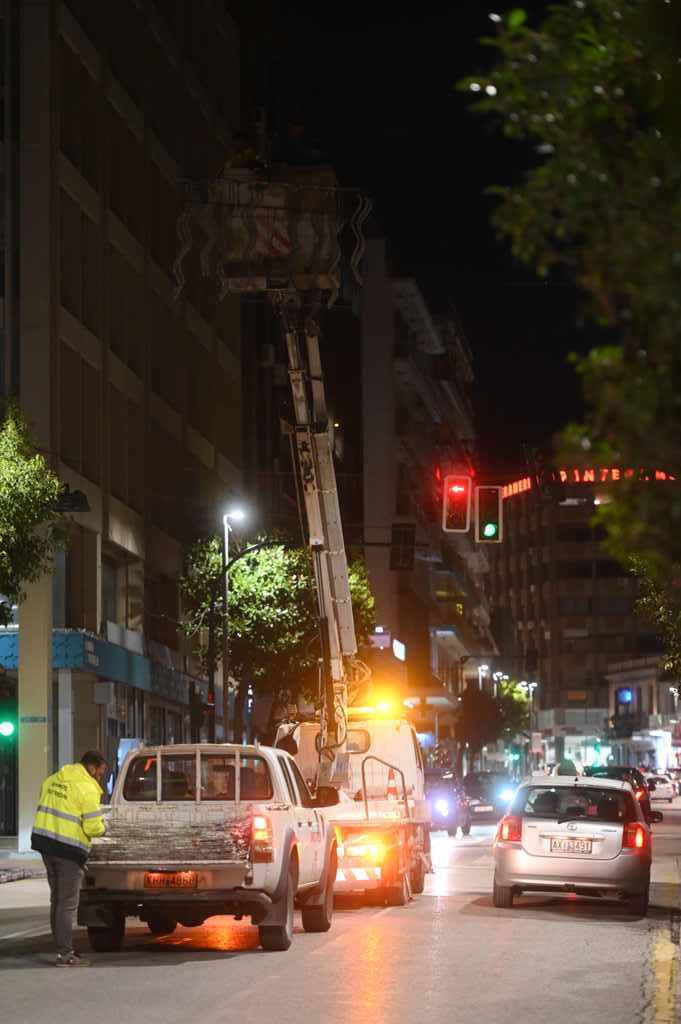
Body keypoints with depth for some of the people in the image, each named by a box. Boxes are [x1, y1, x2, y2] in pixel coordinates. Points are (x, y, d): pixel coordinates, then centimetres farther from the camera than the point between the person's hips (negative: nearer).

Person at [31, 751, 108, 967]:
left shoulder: (52, 780, 11)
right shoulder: (88, 789, -13)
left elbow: (46, 808, 15)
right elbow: (93, 827, -15)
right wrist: (103, 828, 5)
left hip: (45, 843, 7)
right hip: (69, 849, -7)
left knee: (57, 900, 16)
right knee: (67, 903, -3)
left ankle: (63, 947, 22)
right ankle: (65, 955, -3)